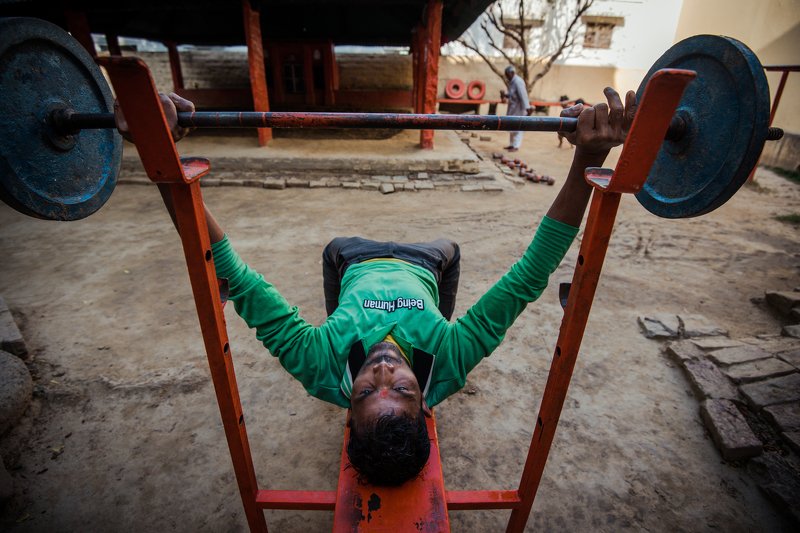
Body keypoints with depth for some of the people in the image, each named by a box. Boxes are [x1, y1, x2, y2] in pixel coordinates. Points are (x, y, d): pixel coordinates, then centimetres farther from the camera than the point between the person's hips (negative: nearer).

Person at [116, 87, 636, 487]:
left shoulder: (324, 365, -44)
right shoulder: (447, 362, -44)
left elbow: (229, 272, -50)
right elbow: (532, 275, -48)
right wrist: (588, 159, -56)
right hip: (421, 268, 1)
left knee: (336, 245, 30)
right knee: (447, 245, 30)